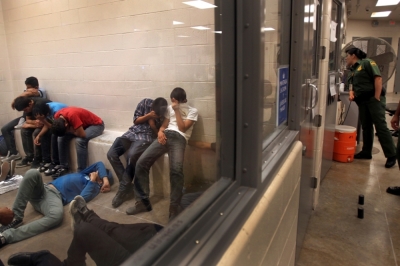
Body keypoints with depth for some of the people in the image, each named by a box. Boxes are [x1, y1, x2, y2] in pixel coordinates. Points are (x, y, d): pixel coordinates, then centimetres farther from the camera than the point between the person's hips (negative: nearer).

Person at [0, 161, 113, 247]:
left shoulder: (94, 187, 6)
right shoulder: (87, 173, 26)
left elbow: (81, 198, -13)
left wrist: (93, 180, -4)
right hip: (44, 188, 6)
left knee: (57, 215, -42)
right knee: (32, 173, -26)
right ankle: (16, 218, -20)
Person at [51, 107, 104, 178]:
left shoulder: (72, 115, -37)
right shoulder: (57, 116, -14)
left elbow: (82, 134, -36)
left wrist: (69, 130, -21)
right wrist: (70, 129, -19)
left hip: (96, 125, -8)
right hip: (83, 124, 8)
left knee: (80, 140, -31)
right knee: (62, 137, -5)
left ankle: (81, 172, -21)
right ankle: (63, 167, 5)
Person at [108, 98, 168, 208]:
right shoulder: (146, 102, 0)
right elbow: (135, 120, 4)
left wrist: (152, 120, -16)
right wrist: (148, 116, -13)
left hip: (147, 136, -4)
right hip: (133, 132, 4)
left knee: (132, 155, -33)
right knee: (111, 154, -15)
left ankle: (124, 188, -13)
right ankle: (128, 186, -7)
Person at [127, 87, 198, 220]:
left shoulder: (192, 111, 14)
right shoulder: (170, 108, 29)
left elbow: (182, 128, 2)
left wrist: (177, 110, 2)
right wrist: (160, 132, 1)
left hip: (179, 138, -5)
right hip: (165, 136, 5)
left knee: (176, 169, -31)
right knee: (141, 163, -14)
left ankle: (174, 208, -23)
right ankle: (142, 201, -5)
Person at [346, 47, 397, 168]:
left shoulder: (367, 63, -2)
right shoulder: (352, 71, 20)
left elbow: (378, 78, -11)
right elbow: (352, 85, 18)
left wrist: (377, 98, -17)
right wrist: (351, 93, -6)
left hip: (373, 98, -7)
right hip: (362, 101, 7)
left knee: (381, 127, -10)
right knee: (366, 127, 11)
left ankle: (391, 155, -6)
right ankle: (366, 152, 19)